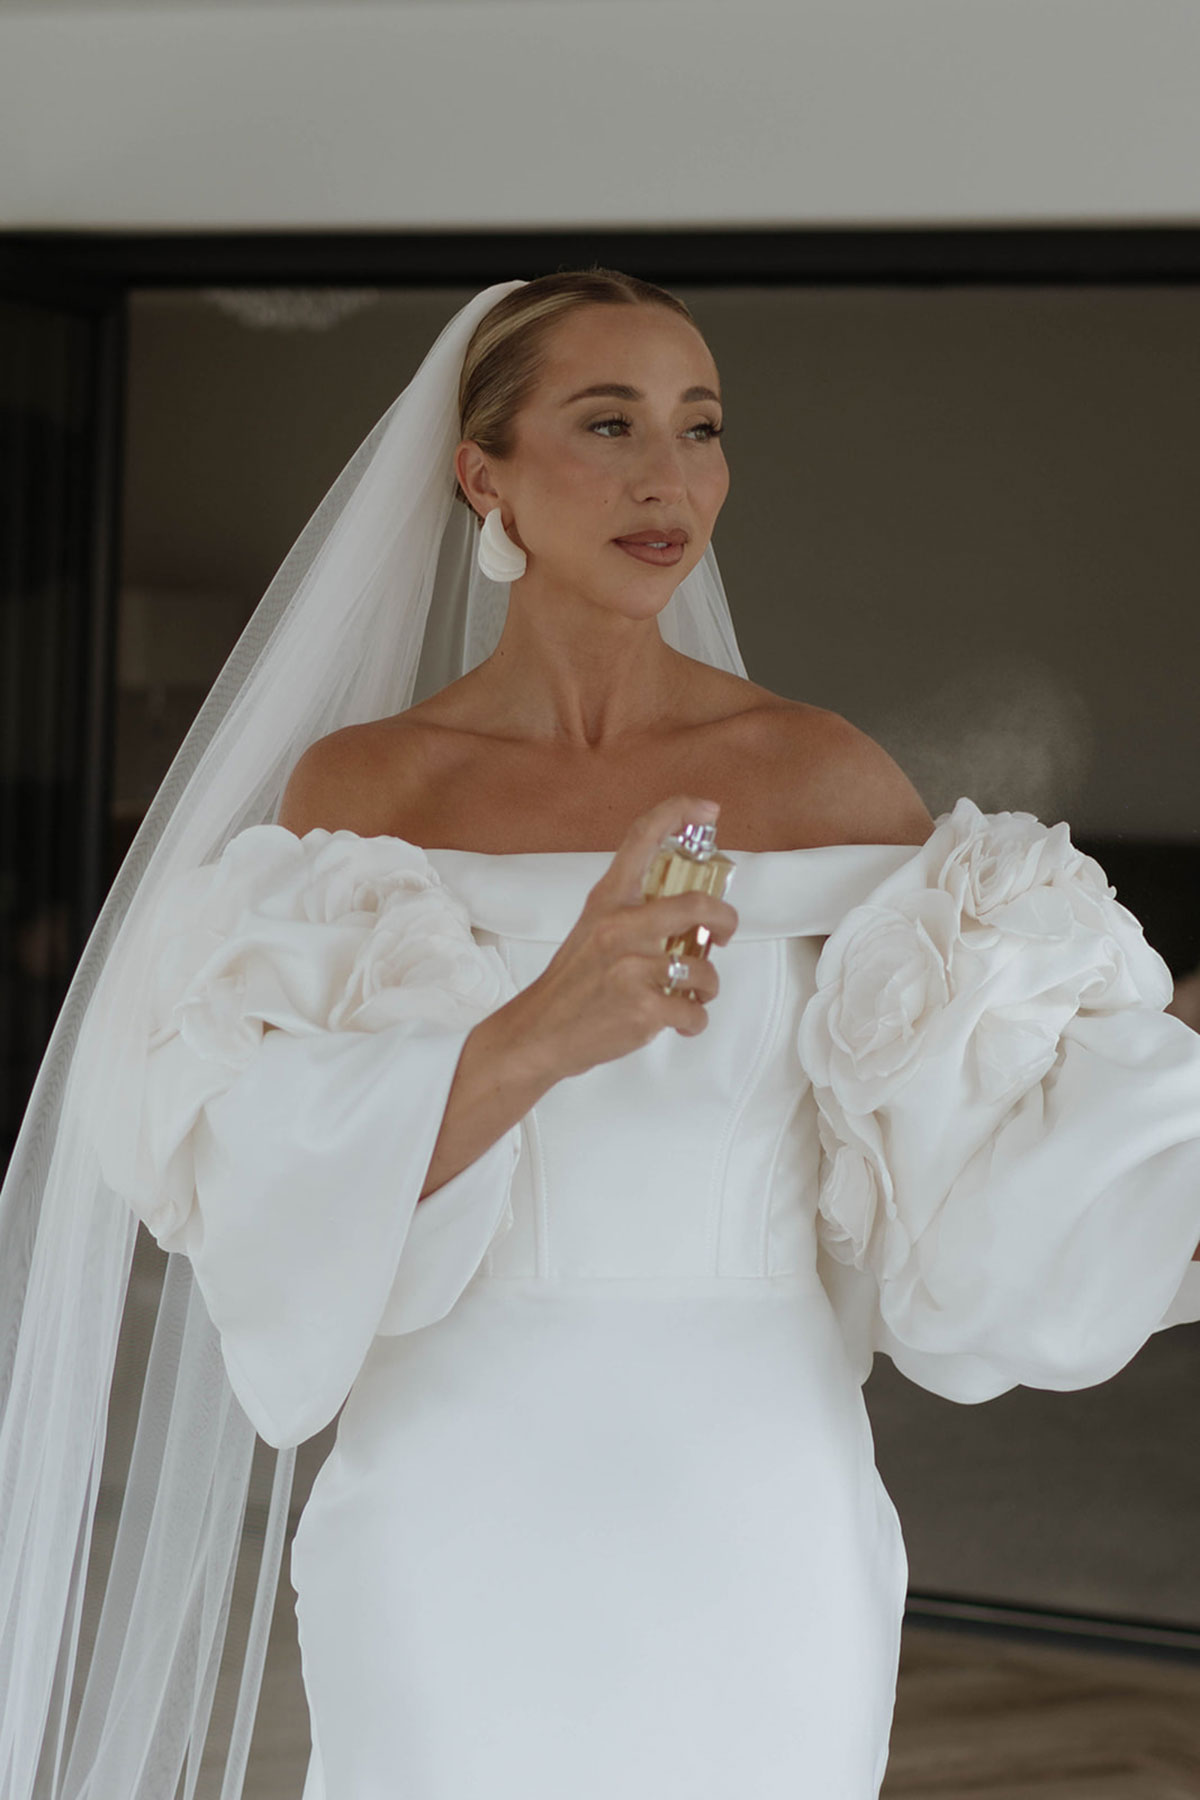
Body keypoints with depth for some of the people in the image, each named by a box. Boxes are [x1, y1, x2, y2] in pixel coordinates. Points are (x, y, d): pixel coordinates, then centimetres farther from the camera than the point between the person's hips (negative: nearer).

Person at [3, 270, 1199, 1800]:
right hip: (461, 1517, -1)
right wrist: (534, 1039, -24)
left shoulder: (824, 778, 2)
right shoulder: (361, 787, 1)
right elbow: (290, 1198, -8)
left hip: (763, 1518, 1)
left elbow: (989, 1150, 1)